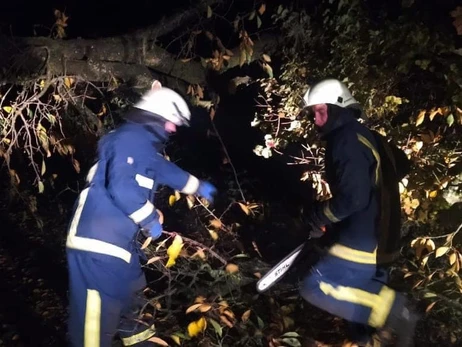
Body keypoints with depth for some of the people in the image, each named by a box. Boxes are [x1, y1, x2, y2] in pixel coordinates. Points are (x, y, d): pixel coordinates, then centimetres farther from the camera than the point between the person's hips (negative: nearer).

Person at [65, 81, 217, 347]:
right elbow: (122, 188, -30)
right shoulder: (131, 139, -18)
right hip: (99, 243, -11)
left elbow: (165, 170, 31)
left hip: (117, 239, 11)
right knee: (101, 312, -6)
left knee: (130, 287, 31)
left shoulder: (143, 144, 16)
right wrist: (151, 219, -16)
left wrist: (198, 187, 42)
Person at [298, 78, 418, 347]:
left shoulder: (348, 141, -18)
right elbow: (402, 166, 27)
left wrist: (315, 216, -12)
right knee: (367, 292, 21)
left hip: (364, 242, -10)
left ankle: (392, 310, -8)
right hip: (382, 238, 10)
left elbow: (353, 198, -26)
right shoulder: (368, 136, 12)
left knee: (316, 288, -11)